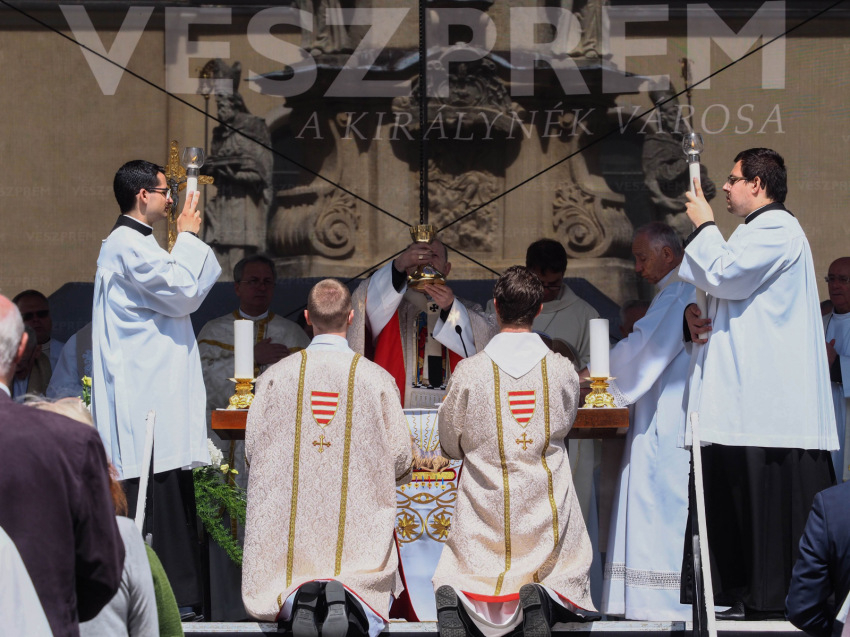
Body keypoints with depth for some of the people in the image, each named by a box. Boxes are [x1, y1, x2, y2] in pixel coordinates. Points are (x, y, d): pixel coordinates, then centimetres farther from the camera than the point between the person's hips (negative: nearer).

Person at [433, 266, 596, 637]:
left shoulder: (469, 373, -10)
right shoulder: (563, 371, -6)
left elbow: (451, 446, 2)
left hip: (485, 511, 0)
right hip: (545, 511, 0)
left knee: (454, 578, 17)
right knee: (569, 579, 17)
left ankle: (452, 599, -19)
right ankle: (542, 600, -17)